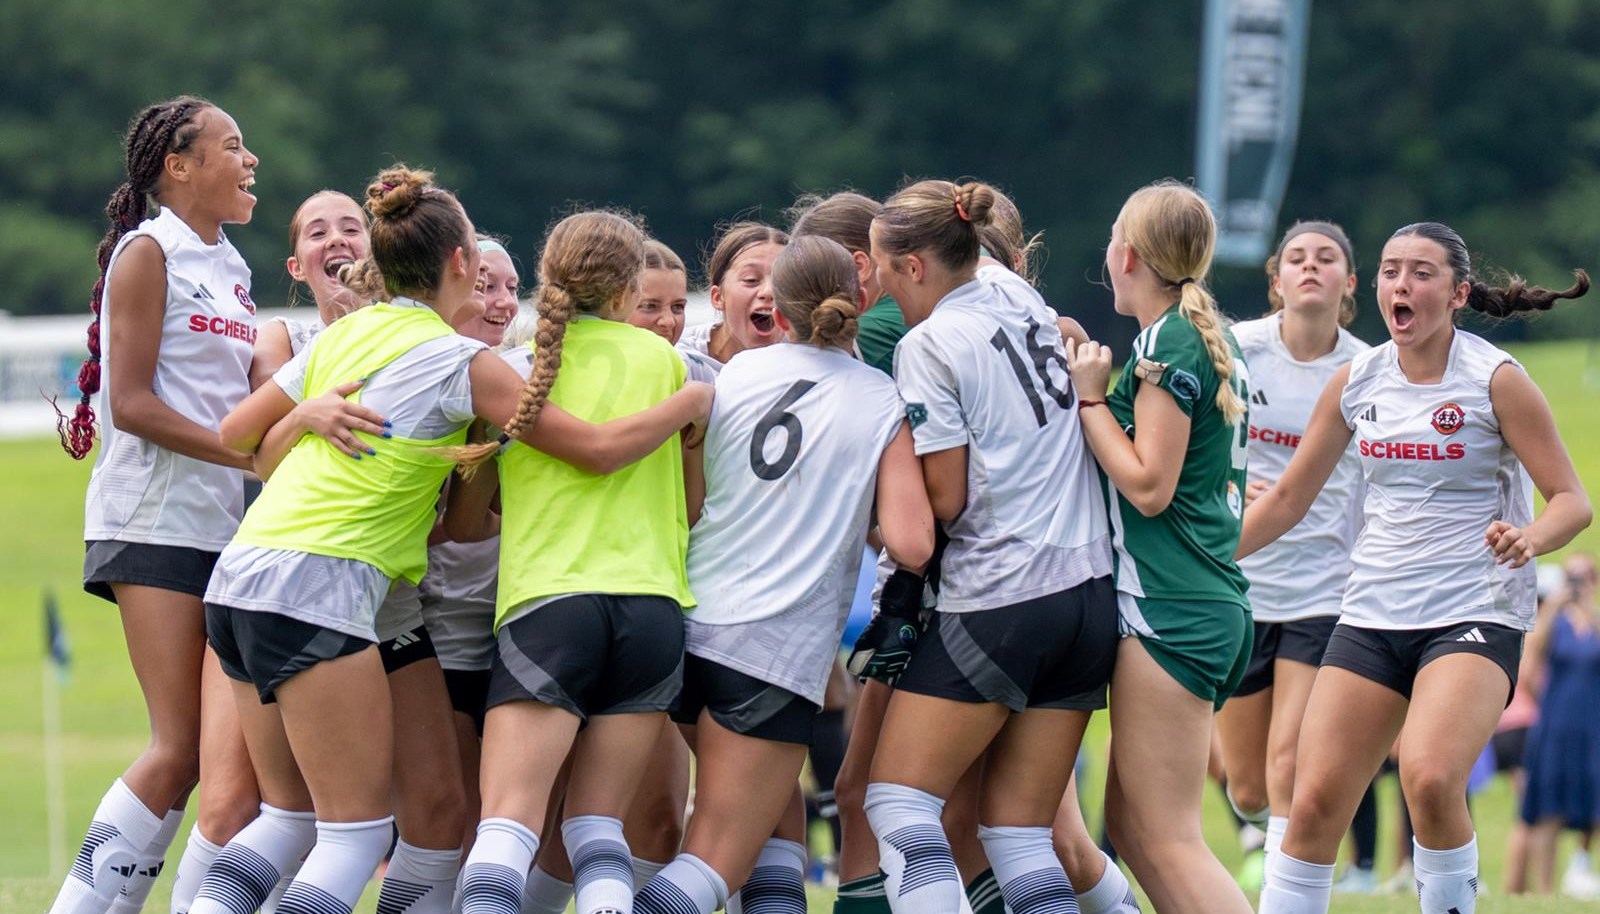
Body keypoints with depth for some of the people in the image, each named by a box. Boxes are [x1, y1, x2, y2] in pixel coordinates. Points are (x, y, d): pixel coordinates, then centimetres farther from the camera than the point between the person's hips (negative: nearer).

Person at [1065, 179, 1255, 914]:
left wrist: (1091, 397, -8)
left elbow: (1148, 485, -16)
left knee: (1167, 840, -11)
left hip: (1169, 610, -10)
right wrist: (1091, 379, 17)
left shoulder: (1165, 343, -12)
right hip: (1213, 608, 10)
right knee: (1129, 821, 13)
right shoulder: (1209, 341, 16)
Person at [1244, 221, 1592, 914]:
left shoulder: (1496, 380, -5)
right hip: (1372, 616, 5)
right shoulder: (1357, 381, 7)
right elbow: (1286, 499, 17)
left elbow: (1571, 500, -5)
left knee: (1429, 778, -29)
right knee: (1313, 803, -5)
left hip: (1474, 616, -5)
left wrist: (1527, 539, -27)